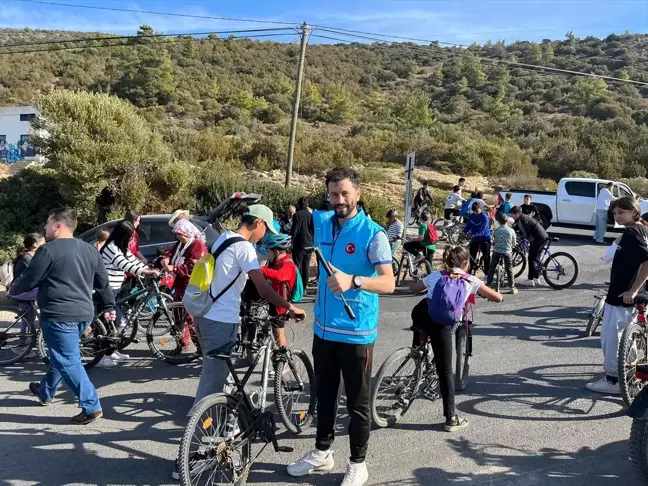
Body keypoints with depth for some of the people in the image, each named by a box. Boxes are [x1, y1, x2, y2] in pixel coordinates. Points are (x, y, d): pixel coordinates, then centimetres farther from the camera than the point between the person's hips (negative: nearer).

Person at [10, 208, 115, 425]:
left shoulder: (48, 250, -12)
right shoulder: (89, 249, 11)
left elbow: (29, 280, -6)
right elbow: (103, 282, 15)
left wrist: (13, 289, 15)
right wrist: (108, 307, 23)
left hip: (58, 315, -8)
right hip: (84, 314, 8)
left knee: (68, 362, -3)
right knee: (61, 355, 24)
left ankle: (91, 407, -4)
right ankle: (45, 392, 43)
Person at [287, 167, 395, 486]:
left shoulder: (373, 234, -15)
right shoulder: (323, 227, 4)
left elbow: (388, 283, -23)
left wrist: (353, 280, -38)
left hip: (356, 333, -6)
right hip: (324, 329, 6)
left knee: (357, 403, 8)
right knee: (324, 395, 19)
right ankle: (322, 452, 36)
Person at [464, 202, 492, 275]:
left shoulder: (484, 217, -18)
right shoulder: (472, 216, 0)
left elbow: (482, 231, -25)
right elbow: (468, 226, 5)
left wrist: (473, 235, -39)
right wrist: (463, 233, -13)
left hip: (484, 239, -5)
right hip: (474, 239, 6)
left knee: (486, 257, 2)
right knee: (472, 256, 7)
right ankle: (471, 272, 16)